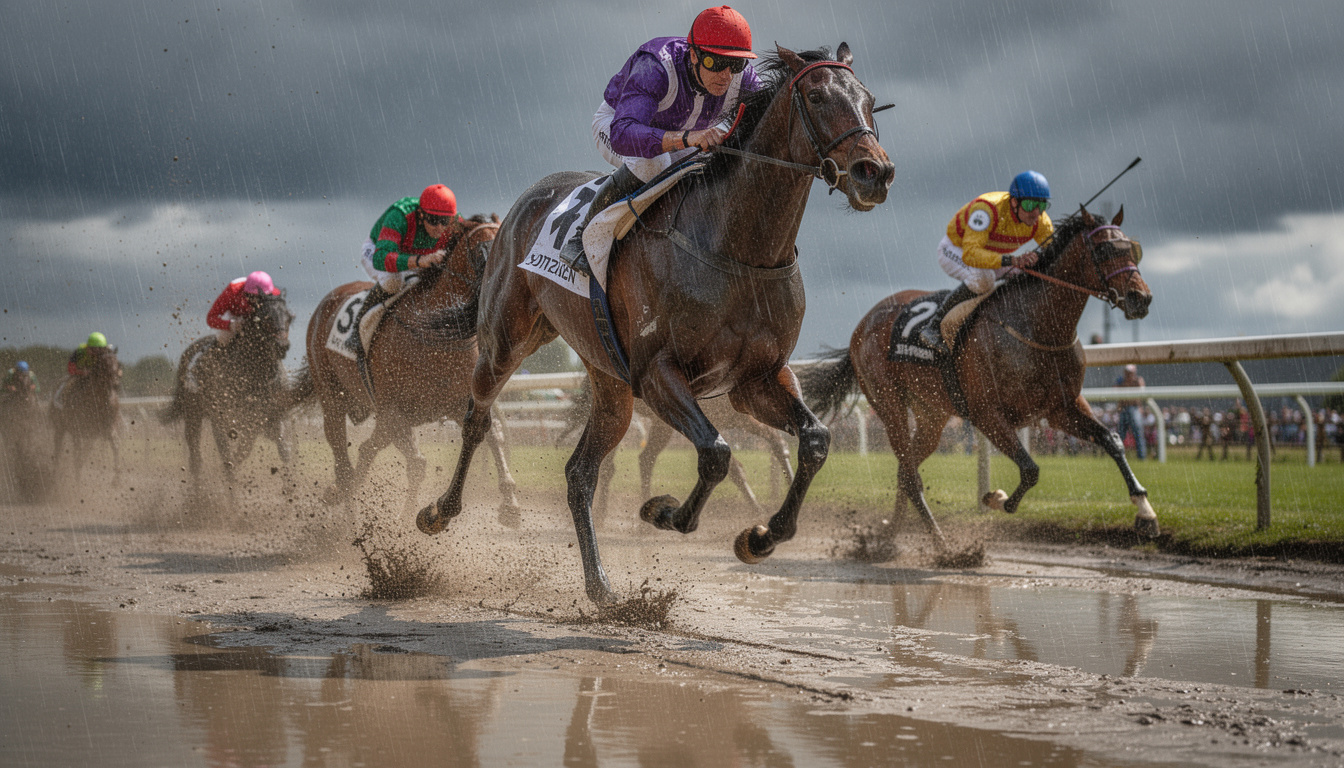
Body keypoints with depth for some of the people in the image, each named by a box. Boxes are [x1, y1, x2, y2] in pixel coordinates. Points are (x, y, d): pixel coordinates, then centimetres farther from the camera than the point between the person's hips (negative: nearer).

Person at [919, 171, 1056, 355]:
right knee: (983, 277, -38)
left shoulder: (1039, 220, -19)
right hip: (955, 249, -7)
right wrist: (1010, 260, -61)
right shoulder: (987, 209, -39)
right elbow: (970, 254, -48)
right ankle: (933, 326, -27)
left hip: (991, 255, 7)